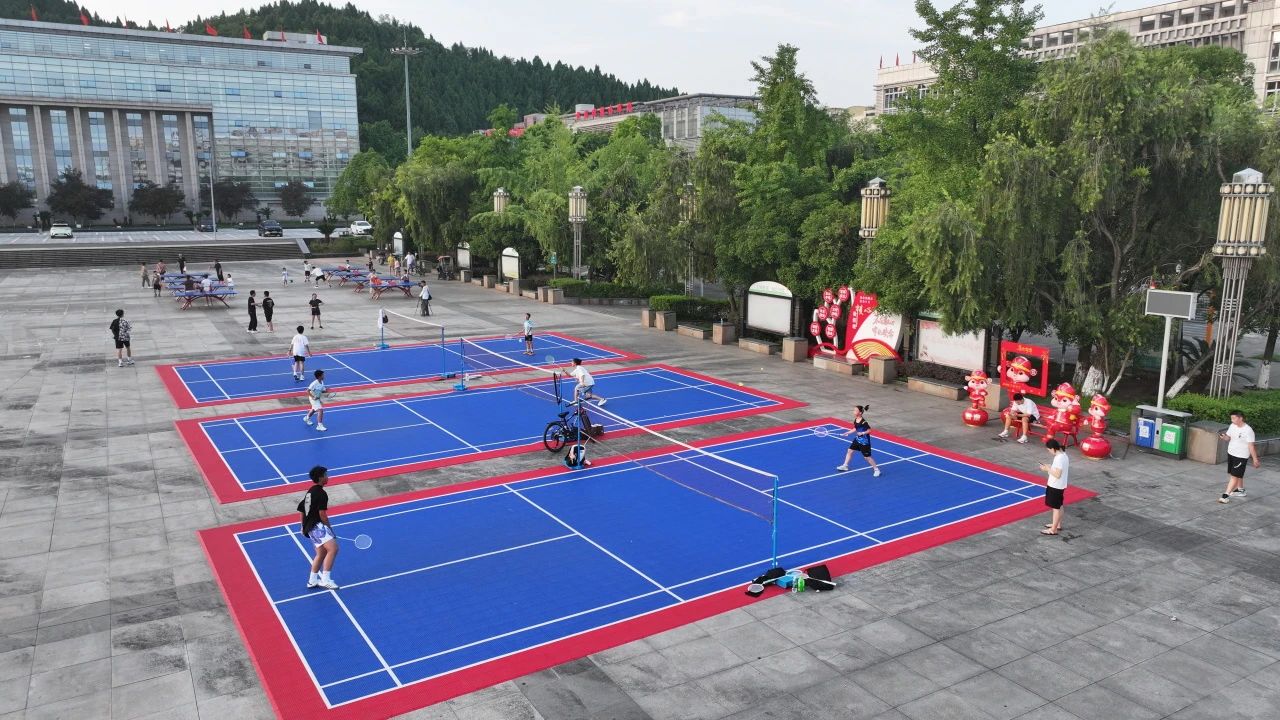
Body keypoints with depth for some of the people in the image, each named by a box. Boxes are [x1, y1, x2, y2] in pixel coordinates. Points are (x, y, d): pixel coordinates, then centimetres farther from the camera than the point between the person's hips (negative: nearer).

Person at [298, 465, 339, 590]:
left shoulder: (310, 492, 16)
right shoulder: (321, 493, -13)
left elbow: (302, 510, 25)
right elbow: (322, 514, -16)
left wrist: (304, 527, 35)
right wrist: (330, 528, -5)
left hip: (309, 527, 11)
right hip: (317, 526, -11)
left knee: (321, 553, 20)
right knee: (333, 548, -22)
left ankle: (312, 581, 30)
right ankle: (325, 580, -27)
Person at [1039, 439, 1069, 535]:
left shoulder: (1059, 458, -26)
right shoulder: (1063, 455, 4)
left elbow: (1057, 474, -27)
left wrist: (1047, 469, -17)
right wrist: (1049, 467, 6)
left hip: (1055, 486, -10)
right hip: (1060, 486, 10)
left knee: (1056, 507, 0)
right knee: (1059, 506, 22)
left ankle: (1053, 530, 8)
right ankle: (1058, 524, 36)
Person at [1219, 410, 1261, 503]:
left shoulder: (1248, 430, -21)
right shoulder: (1232, 426, 1)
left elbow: (1251, 446, -18)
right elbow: (1228, 437, 11)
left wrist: (1255, 460, -14)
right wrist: (1224, 437, -13)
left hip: (1241, 456, -8)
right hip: (1231, 453, 8)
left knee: (1235, 475, -7)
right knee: (1238, 475, 23)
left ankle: (1226, 495, -9)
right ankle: (1240, 490, 40)